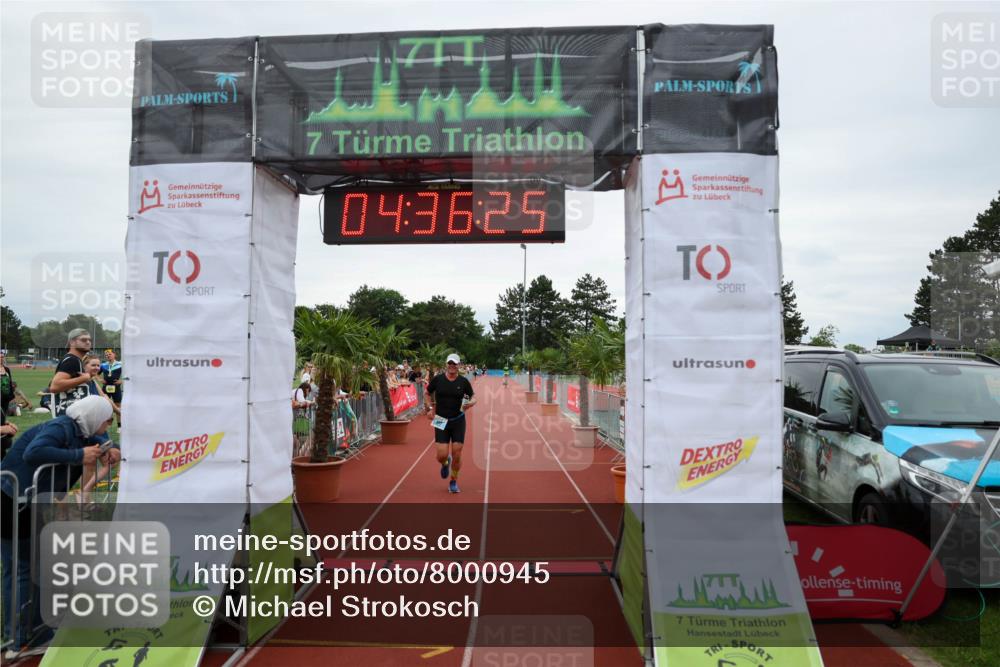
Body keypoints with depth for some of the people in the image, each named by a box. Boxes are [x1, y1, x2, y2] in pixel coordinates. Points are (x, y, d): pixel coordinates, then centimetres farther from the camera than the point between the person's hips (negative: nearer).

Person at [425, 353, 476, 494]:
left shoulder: (463, 381, -2)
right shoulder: (438, 379, -3)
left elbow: (473, 396, 7)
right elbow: (428, 393, 13)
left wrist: (471, 403, -15)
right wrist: (430, 408, 1)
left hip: (458, 421, 0)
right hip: (441, 421, 0)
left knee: (457, 455, 0)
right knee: (442, 455, -6)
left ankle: (454, 481, 24)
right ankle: (445, 464, 33)